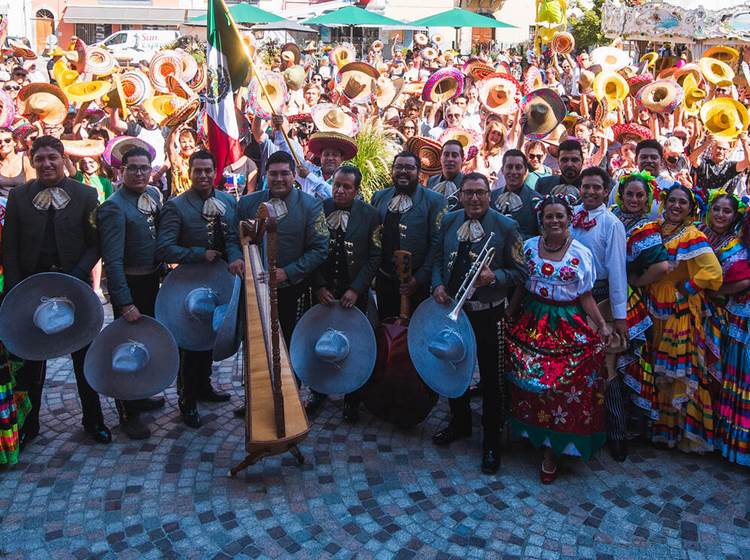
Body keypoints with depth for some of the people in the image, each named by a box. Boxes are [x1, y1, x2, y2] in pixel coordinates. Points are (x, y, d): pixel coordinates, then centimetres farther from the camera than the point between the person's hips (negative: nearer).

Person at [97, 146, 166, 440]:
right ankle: (129, 413, 18)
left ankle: (140, 395, 39)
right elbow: (112, 260, -25)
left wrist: (161, 269, 5)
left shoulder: (154, 194, 3)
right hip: (129, 284, -7)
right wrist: (125, 303, -28)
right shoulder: (114, 207, -20)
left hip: (152, 278, 8)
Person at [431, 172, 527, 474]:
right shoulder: (449, 221, 3)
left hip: (486, 313, -4)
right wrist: (438, 284, -5)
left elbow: (520, 271, -8)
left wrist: (494, 277, -25)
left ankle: (491, 442, 24)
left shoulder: (506, 227, -11)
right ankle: (460, 423, 43)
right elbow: (439, 258, 12)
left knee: (490, 378, 7)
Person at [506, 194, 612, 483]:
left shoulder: (581, 253, -3)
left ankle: (552, 450, 13)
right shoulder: (529, 247, 3)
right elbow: (520, 286, 8)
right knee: (530, 382, 3)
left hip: (569, 327, -2)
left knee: (566, 386, -2)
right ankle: (536, 434, 28)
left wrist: (602, 324, -14)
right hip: (532, 324, 2)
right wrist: (509, 315, -1)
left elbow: (585, 296, -1)